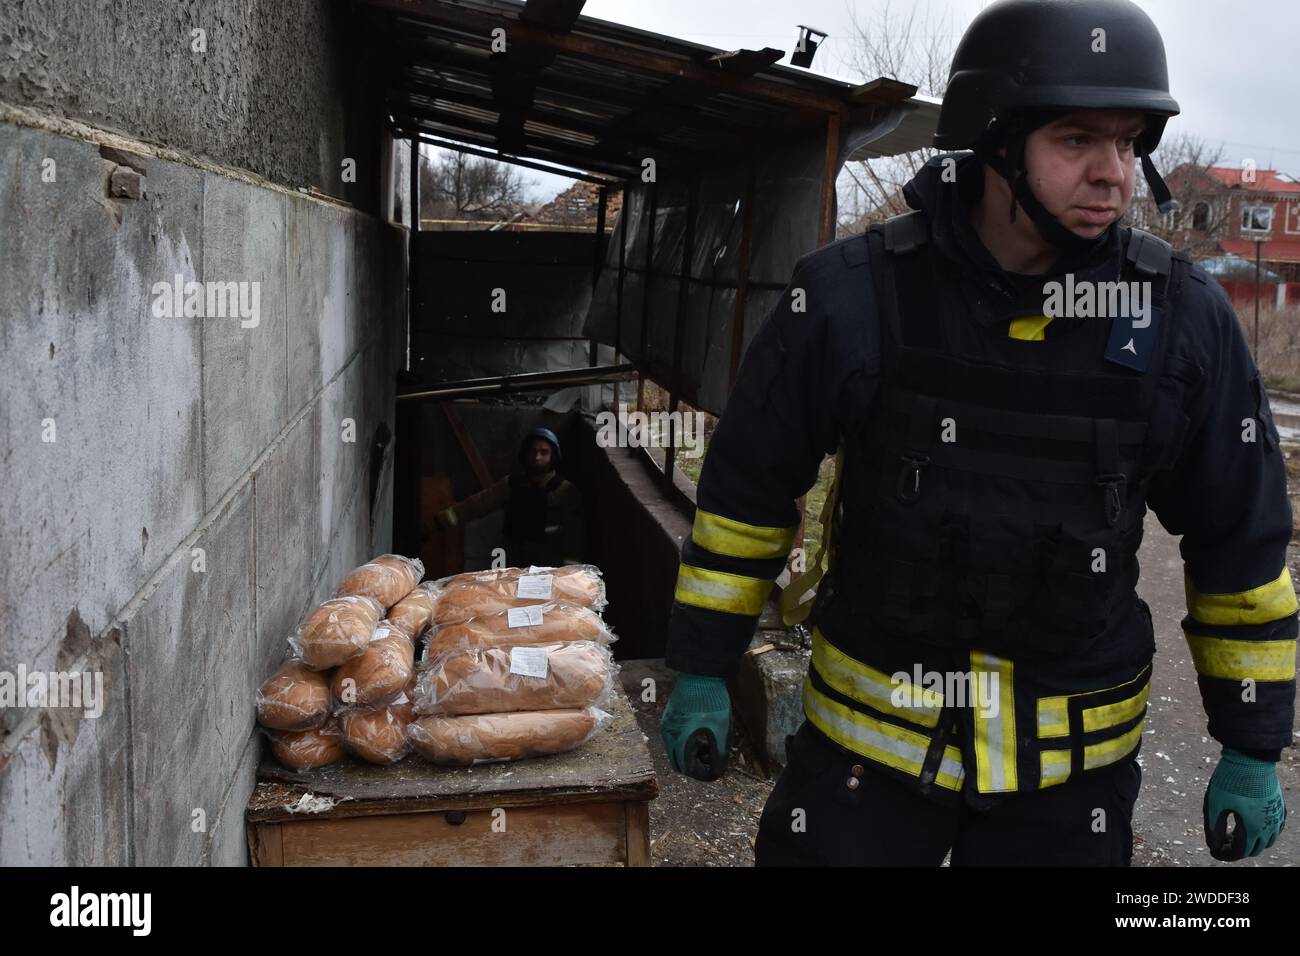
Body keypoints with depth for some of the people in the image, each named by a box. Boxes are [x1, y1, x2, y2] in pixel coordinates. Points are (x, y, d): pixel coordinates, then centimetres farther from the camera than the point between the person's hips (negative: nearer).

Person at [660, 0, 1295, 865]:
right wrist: (703, 671, 2)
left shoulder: (1183, 319, -9)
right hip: (867, 728, -1)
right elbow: (749, 485, -3)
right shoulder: (854, 295, -14)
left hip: (1074, 760, 2)